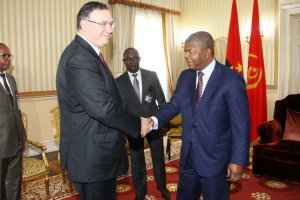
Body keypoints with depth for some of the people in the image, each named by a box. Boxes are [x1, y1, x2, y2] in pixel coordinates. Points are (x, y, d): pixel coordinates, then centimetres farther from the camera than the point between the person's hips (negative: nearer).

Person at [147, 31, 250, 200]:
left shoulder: (232, 79, -14)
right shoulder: (185, 77, 4)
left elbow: (241, 124, -14)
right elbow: (174, 105, 4)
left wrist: (238, 160, -14)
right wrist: (155, 120, -15)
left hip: (216, 159, -5)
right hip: (188, 156, 5)